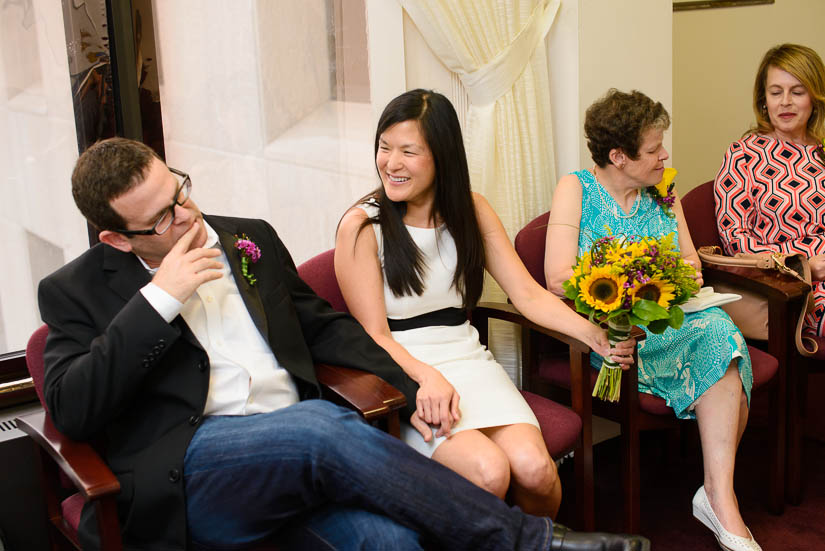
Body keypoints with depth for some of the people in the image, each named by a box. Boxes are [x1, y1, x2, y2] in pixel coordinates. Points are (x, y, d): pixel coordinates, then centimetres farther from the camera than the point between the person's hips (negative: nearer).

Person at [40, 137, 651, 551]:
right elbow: (70, 410, -7)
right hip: (187, 473, -3)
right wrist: (160, 298, -12)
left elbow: (325, 325, 23)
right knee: (320, 425, -33)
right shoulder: (75, 291, 6)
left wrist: (413, 383, 8)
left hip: (298, 451, 4)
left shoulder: (250, 238, 17)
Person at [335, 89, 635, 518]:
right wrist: (428, 378, -25)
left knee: (534, 468, -22)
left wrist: (592, 332, -13)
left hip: (467, 358, 4)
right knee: (489, 471, -28)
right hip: (402, 373, -4)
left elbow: (528, 294, 4)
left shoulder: (471, 210, 8)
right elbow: (374, 335, -7)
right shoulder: (362, 226, -5)